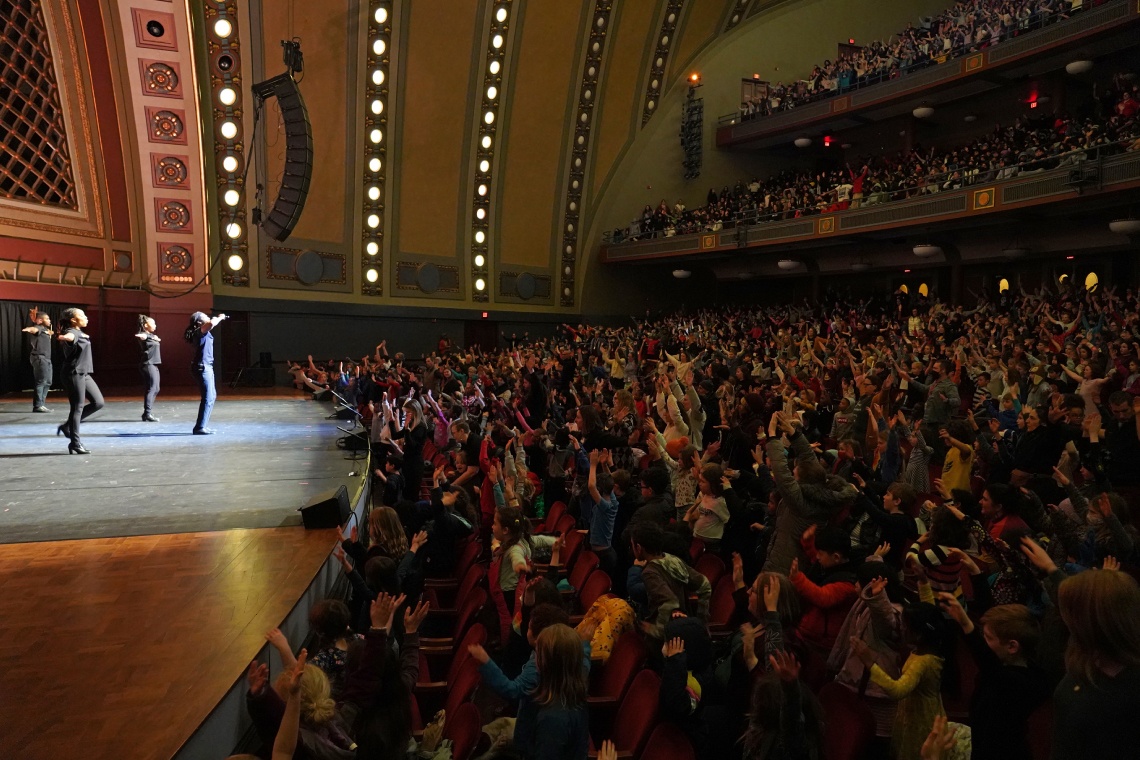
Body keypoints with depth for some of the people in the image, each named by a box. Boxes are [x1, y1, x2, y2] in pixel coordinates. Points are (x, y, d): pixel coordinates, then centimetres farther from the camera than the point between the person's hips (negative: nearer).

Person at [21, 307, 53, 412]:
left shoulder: (45, 329, 16)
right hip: (40, 358, -10)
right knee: (41, 382, -12)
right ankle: (37, 406, -13)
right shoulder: (39, 327, -11)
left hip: (46, 359, 10)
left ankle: (41, 404, 18)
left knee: (47, 382, 12)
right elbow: (35, 329, -35)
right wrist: (29, 329, -53)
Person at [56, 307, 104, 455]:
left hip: (84, 374, 10)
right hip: (74, 374, -10)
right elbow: (68, 337, -42)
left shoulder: (80, 333, 15)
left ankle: (68, 426, 16)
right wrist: (64, 337, -64)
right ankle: (75, 444, 1)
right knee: (77, 408, -5)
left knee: (98, 402, 7)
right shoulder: (72, 333, -15)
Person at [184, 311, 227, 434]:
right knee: (208, 398, -9)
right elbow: (211, 324, -34)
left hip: (206, 367, 11)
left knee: (212, 396, 18)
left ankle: (203, 425, 23)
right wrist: (219, 318, -17)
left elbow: (210, 325, 36)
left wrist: (217, 319, 19)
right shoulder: (199, 331, -15)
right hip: (202, 368, -11)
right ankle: (199, 428, -7)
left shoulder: (202, 332, 12)